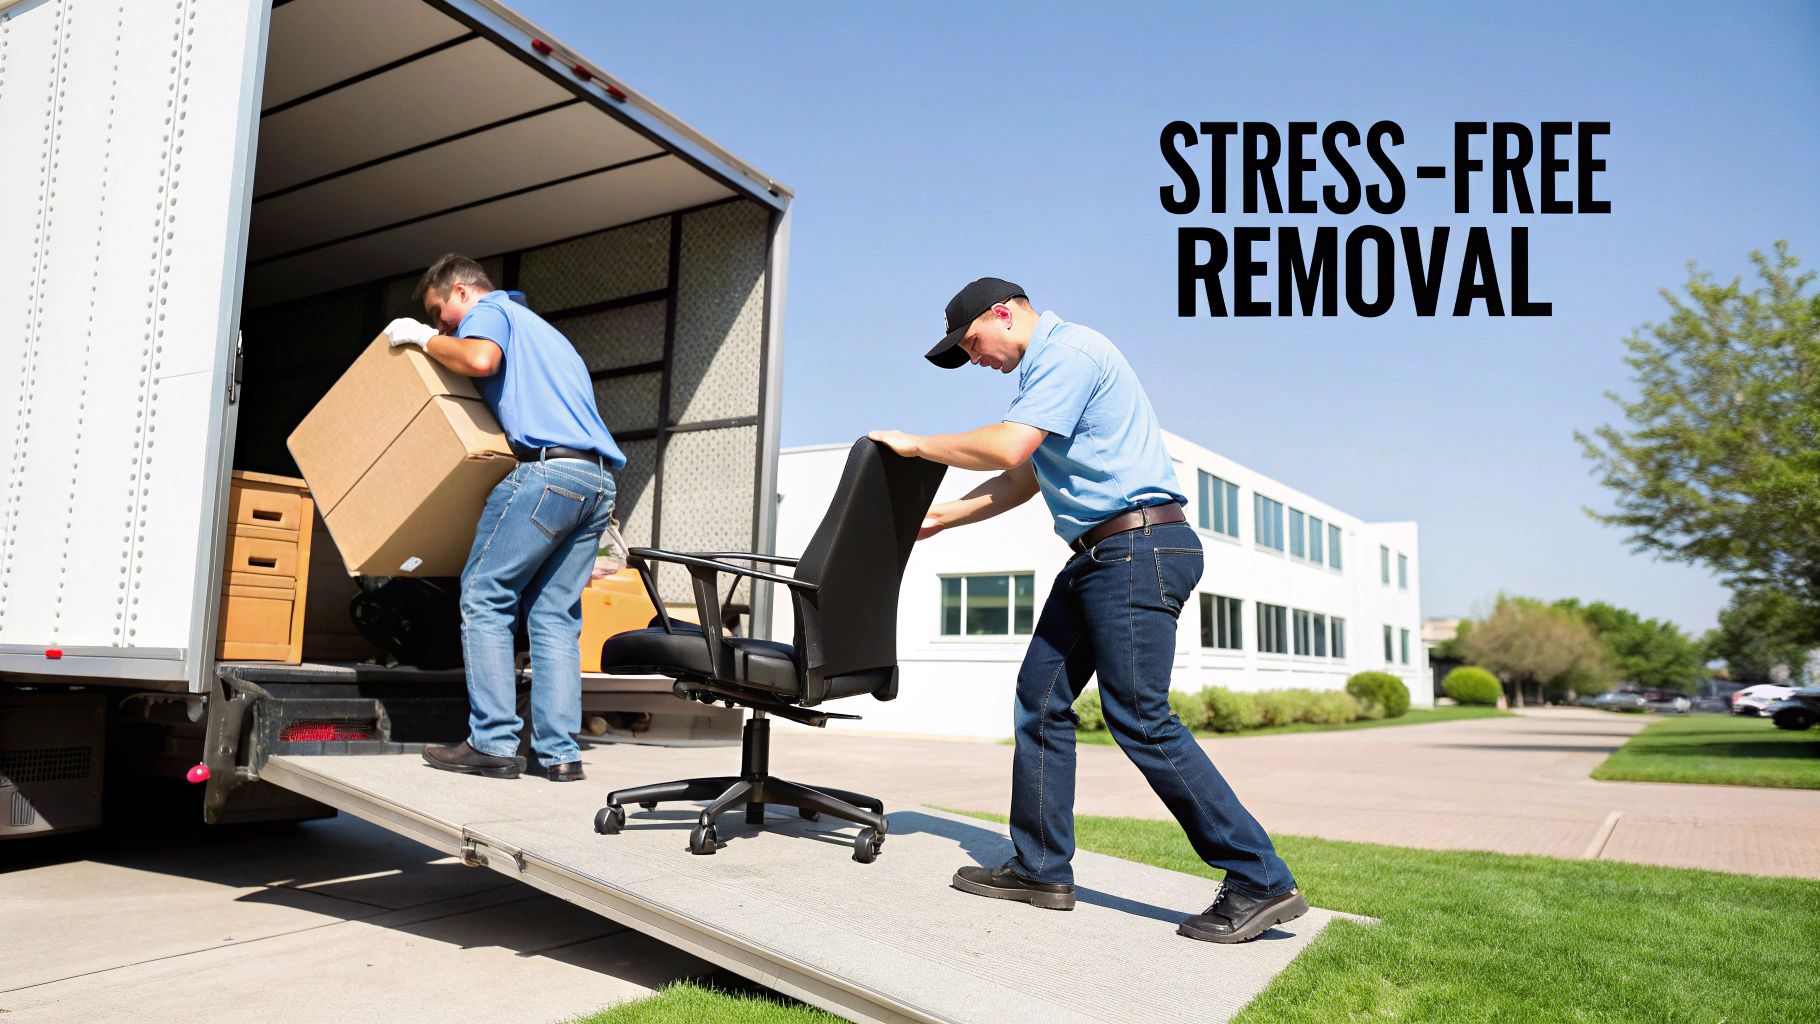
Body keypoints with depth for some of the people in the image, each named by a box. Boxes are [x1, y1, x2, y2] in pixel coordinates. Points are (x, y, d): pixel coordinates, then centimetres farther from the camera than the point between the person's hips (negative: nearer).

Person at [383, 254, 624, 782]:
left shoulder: (487, 312, 8)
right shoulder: (542, 329, 35)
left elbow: (481, 359, -15)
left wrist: (425, 338, 2)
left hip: (546, 467, -8)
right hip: (598, 480, 8)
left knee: (485, 598, -2)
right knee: (555, 615, 7)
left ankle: (493, 744, -6)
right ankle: (560, 753, 2)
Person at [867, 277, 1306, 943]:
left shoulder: (1069, 350, -10)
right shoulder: (1045, 368, 22)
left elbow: (1007, 446, -22)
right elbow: (1022, 481, 25)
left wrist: (914, 445, -9)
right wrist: (938, 518, 21)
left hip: (1137, 548, -11)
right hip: (1096, 557, 11)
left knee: (1140, 719, -11)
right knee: (1040, 698, 7)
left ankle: (1260, 883, -2)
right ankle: (1041, 868, 15)